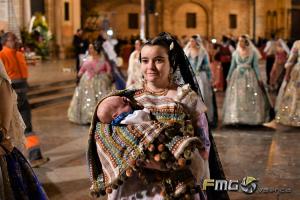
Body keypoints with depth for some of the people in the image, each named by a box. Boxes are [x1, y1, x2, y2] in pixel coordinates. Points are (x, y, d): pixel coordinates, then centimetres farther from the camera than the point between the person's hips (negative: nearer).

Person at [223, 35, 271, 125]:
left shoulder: (253, 53, 1)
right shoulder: (235, 53, 7)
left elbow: (256, 66, 1)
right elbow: (232, 66, 12)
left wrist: (259, 78, -4)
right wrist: (229, 77, 10)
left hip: (249, 77, -2)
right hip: (237, 77, 2)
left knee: (250, 98, -3)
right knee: (236, 98, -2)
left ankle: (250, 119, 3)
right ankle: (236, 119, 1)